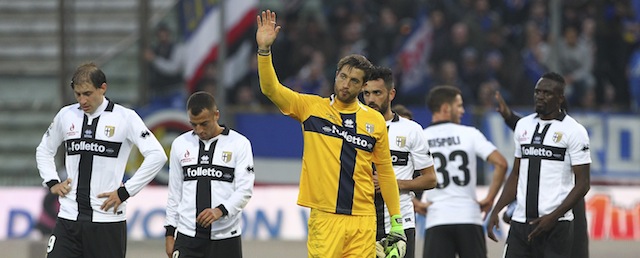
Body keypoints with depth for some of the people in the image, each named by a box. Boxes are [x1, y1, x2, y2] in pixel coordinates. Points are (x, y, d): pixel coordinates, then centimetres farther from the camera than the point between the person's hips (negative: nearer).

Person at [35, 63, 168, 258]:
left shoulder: (125, 117, -5)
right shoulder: (66, 115, 8)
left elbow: (157, 156, -10)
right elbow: (44, 150, 24)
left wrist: (125, 192, -11)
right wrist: (52, 183, 8)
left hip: (107, 218, -3)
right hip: (69, 218, 3)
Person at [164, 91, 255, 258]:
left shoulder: (239, 143, -2)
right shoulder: (180, 144, 8)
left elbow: (245, 189, -8)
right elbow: (174, 192, 13)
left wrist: (220, 211, -25)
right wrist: (170, 233, 9)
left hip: (225, 237, -2)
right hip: (187, 237, 2)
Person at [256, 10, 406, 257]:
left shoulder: (375, 121, 8)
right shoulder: (311, 108, 5)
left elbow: (385, 172, 13)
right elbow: (271, 89, -3)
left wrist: (396, 221, 11)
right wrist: (264, 49, -17)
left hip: (363, 219, 2)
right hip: (324, 216, -2)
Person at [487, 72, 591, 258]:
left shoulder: (574, 131, -4)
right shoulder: (523, 125, 14)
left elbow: (582, 184, -7)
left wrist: (553, 217, -16)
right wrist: (496, 212, 10)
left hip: (556, 225, -5)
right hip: (520, 222, 5)